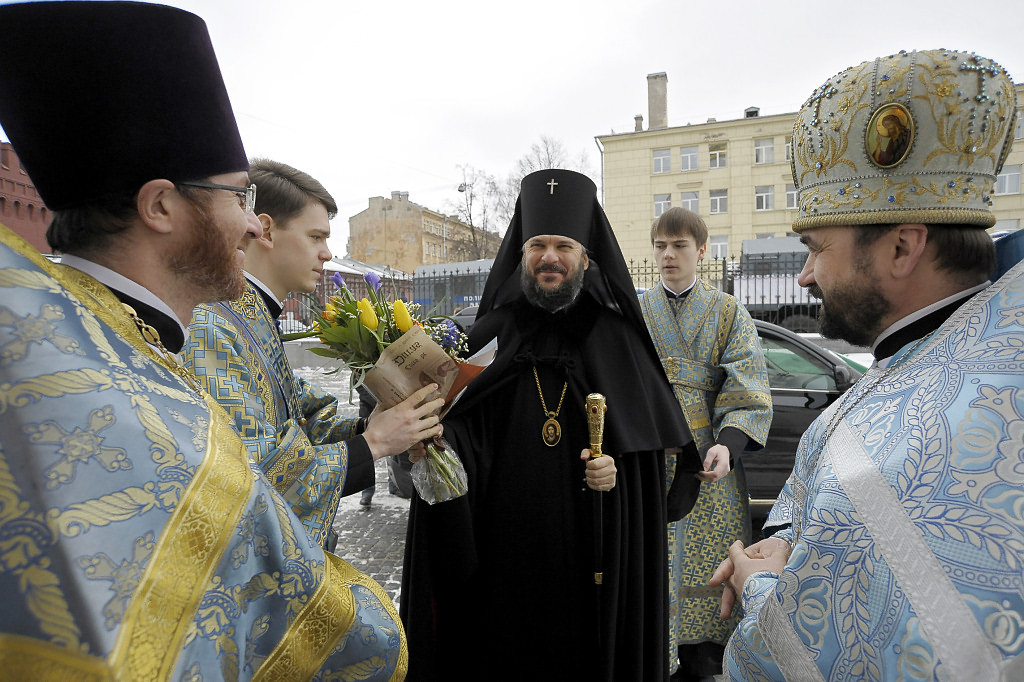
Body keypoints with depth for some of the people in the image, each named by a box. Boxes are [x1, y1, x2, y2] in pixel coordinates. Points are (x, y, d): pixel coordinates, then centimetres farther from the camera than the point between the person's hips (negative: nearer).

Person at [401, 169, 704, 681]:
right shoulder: (489, 337, 1)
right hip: (504, 549, 0)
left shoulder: (615, 337, 0)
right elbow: (460, 443, -1)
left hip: (594, 553, 0)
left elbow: (651, 444, 6)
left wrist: (616, 466, -13)